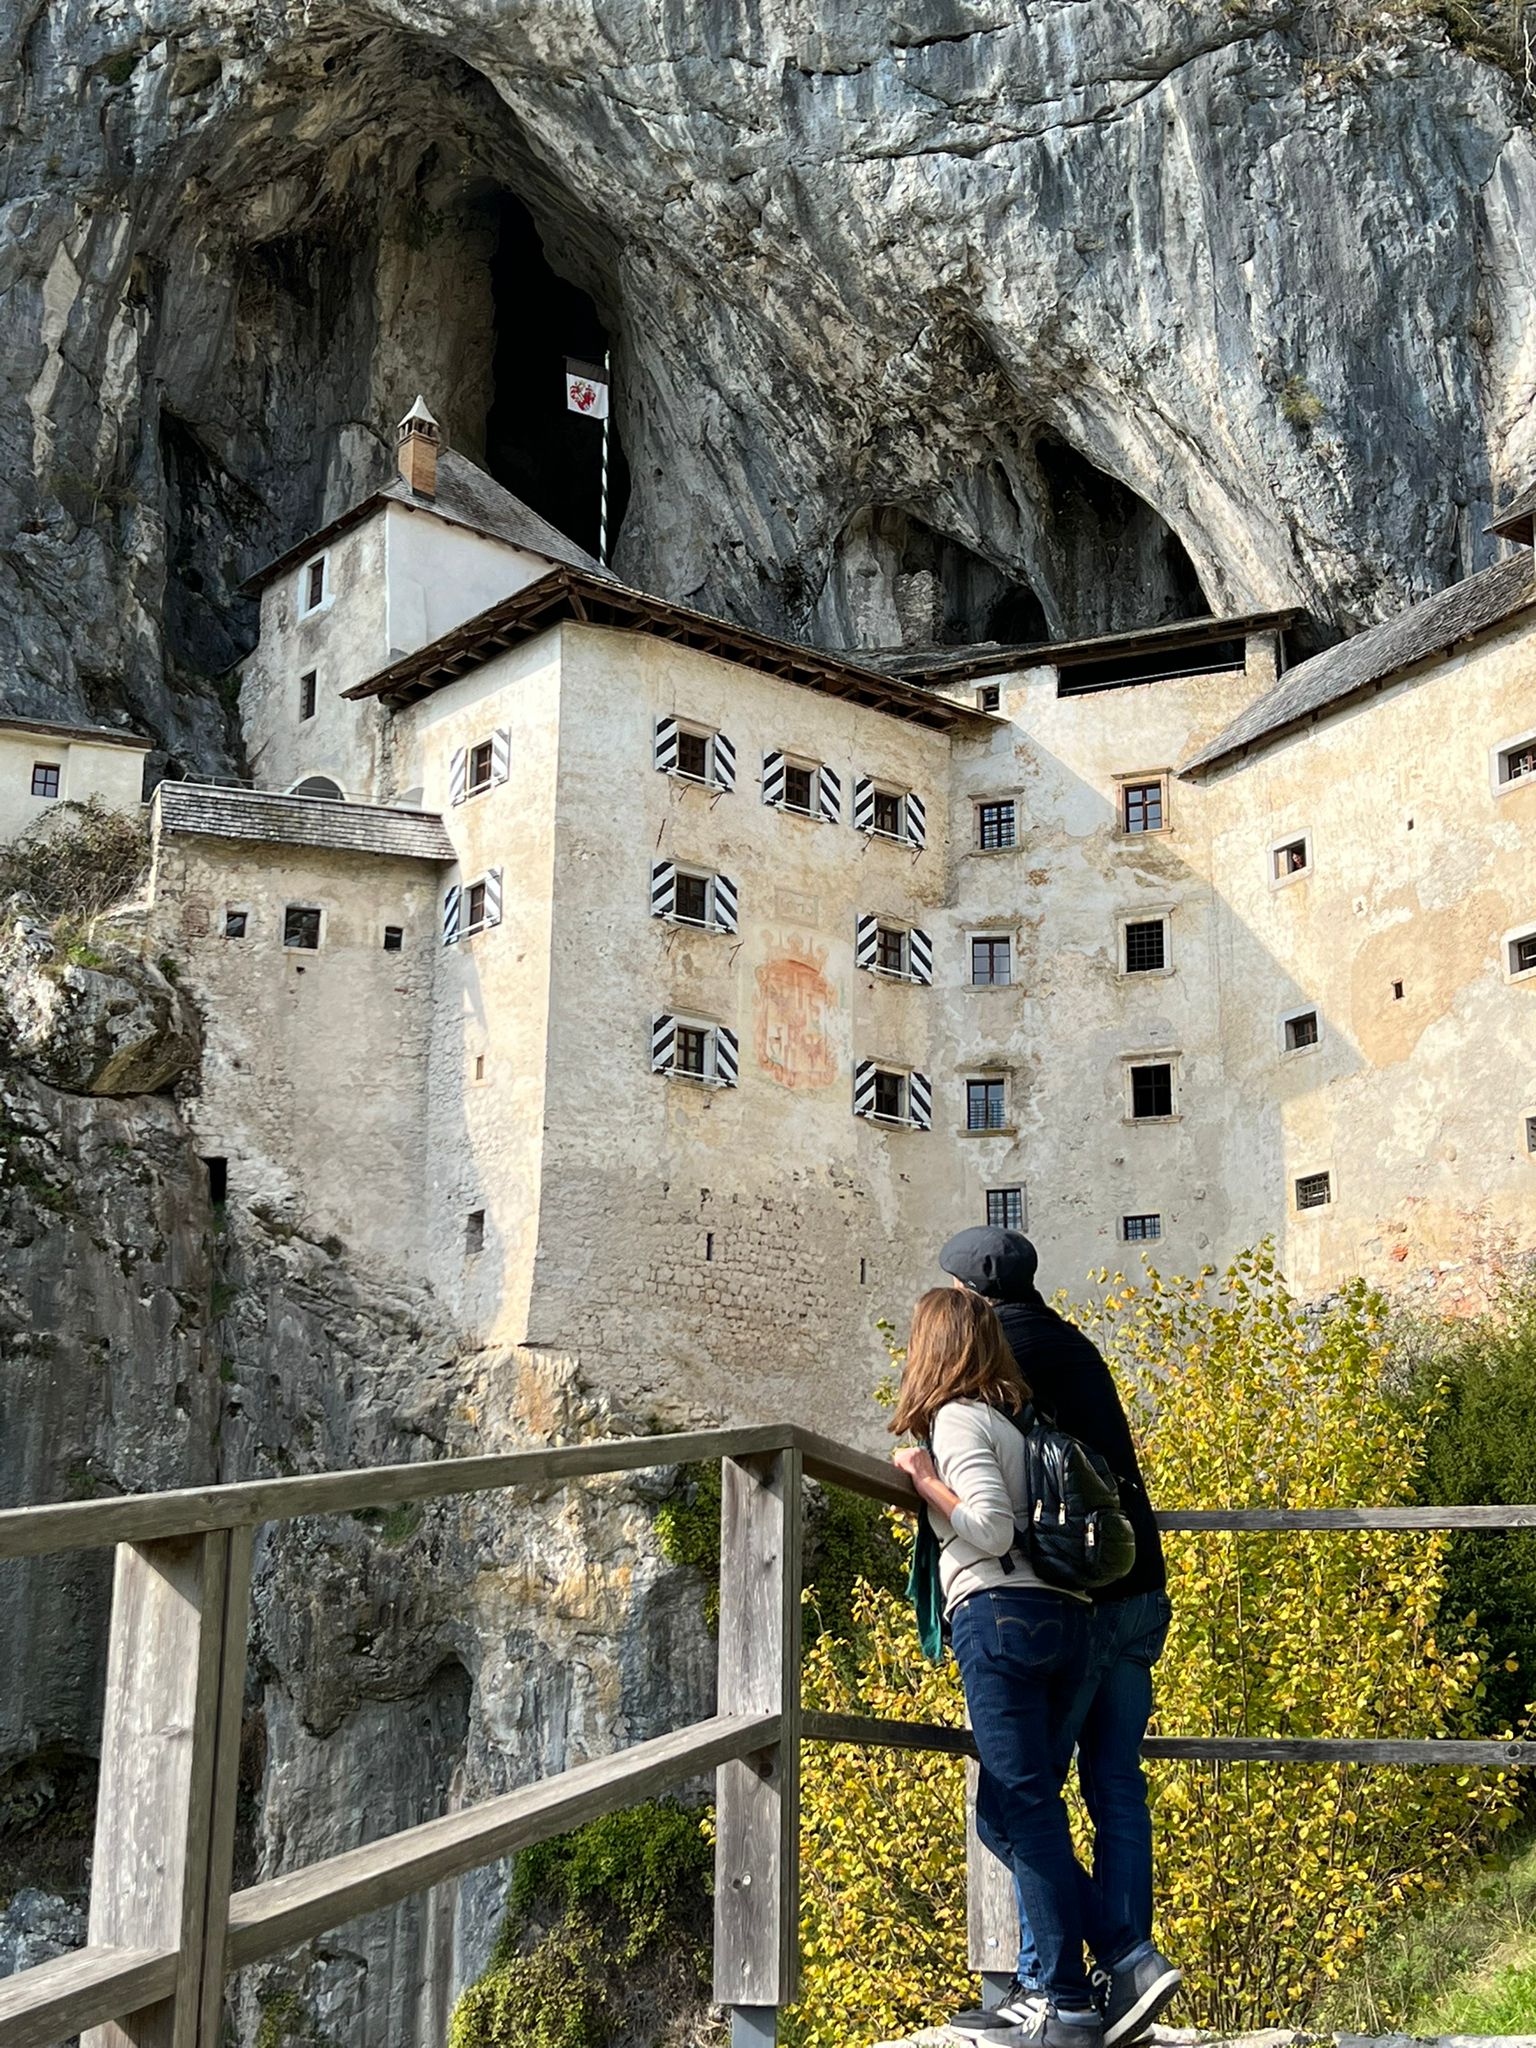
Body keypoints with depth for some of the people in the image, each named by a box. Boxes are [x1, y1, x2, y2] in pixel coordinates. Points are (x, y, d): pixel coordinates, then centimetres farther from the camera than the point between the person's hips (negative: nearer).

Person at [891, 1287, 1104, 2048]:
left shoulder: (957, 1418, -3)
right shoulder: (1011, 1418, 22)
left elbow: (991, 1527, -15)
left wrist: (924, 1479, -3)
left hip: (1000, 1614, -8)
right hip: (1065, 1616, 8)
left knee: (1023, 1808, -5)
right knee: (1019, 1810, 14)